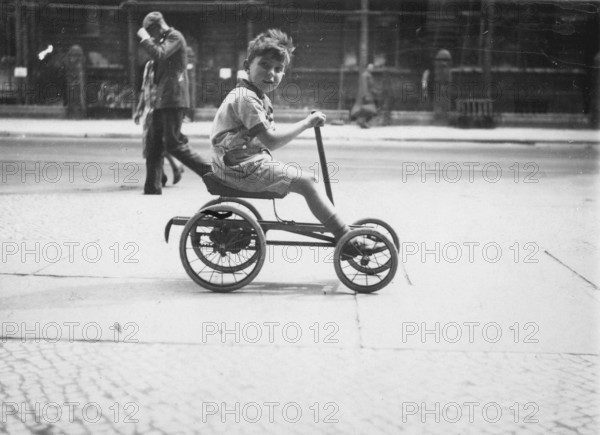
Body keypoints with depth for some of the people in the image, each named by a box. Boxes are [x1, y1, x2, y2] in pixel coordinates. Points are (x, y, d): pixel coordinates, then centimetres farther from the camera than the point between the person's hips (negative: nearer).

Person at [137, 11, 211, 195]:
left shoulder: (175, 37, -7)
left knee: (173, 144, -12)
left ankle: (211, 172, -8)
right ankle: (152, 188, 8)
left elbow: (160, 55, -22)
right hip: (162, 100, 10)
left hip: (173, 99, -10)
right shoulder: (165, 40, 22)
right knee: (154, 145, 7)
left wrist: (145, 38, -10)